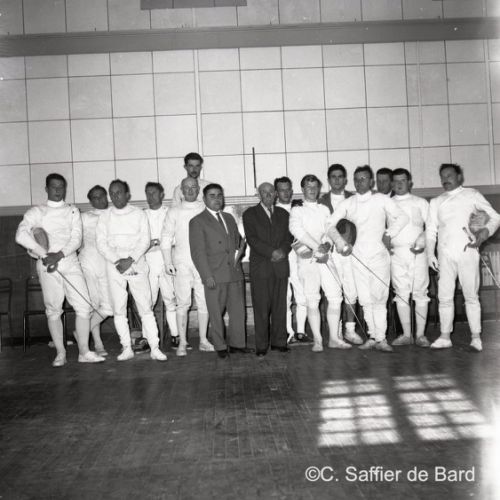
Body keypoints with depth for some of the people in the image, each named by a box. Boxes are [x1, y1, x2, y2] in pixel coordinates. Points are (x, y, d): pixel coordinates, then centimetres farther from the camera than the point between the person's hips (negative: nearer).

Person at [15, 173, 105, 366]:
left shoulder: (73, 211, 13)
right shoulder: (36, 212, 7)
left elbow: (76, 239, 1)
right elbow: (21, 235, -10)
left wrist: (59, 254, -16)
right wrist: (44, 254, -19)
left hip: (70, 262, 2)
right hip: (47, 264, -1)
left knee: (83, 306, -5)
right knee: (53, 309, 1)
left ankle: (84, 351, 1)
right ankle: (60, 353, 9)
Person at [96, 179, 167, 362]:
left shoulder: (139, 214, 5)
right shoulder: (105, 217, 8)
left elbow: (145, 241, -1)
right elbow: (101, 243, 1)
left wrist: (130, 259, -13)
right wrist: (116, 260, -12)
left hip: (137, 265, -1)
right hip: (114, 266, 2)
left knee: (145, 307, -4)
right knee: (118, 309, 1)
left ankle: (154, 348, -1)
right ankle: (127, 348, 10)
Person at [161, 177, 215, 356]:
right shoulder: (174, 212, 8)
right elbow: (166, 238, 6)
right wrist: (168, 262, -4)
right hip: (182, 263, -1)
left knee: (204, 302, 2)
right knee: (183, 303, -1)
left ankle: (203, 340, 12)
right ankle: (182, 343, 6)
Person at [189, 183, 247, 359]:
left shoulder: (229, 218, 18)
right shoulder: (197, 221, -2)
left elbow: (238, 240, 26)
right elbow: (197, 252, -7)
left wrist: (238, 251, 3)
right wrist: (207, 276, -13)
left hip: (235, 272, 5)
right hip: (215, 275, -5)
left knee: (238, 310, 7)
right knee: (216, 313, 2)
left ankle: (237, 343, 20)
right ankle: (220, 346, 15)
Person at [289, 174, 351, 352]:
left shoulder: (324, 209, 20)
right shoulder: (297, 211, 8)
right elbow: (297, 230, -9)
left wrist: (326, 245, -12)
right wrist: (316, 247, -18)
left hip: (326, 257, 4)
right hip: (307, 259, -4)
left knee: (335, 296, -3)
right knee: (312, 300, -6)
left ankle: (334, 338, 4)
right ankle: (317, 340, 0)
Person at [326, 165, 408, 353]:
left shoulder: (381, 200, 5)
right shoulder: (347, 203, 10)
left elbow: (402, 217, 1)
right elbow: (330, 224, 8)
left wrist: (389, 233, -9)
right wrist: (341, 243, -5)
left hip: (379, 254, -2)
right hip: (358, 257, 3)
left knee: (379, 298, -10)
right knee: (365, 299, 3)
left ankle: (380, 338, -6)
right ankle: (374, 336, 12)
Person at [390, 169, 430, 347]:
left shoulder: (420, 202, 10)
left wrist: (422, 241, -13)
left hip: (417, 252, -1)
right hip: (396, 252, 2)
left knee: (420, 293, -3)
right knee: (401, 294, 1)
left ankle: (420, 334, 2)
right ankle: (406, 334, 7)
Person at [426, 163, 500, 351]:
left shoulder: (472, 195, 8)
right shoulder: (436, 202, 17)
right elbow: (431, 230, 14)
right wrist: (430, 253, 3)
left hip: (467, 252, -3)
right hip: (445, 255, 3)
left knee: (471, 296, 0)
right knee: (445, 297, 3)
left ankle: (476, 337, 6)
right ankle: (445, 336, 10)